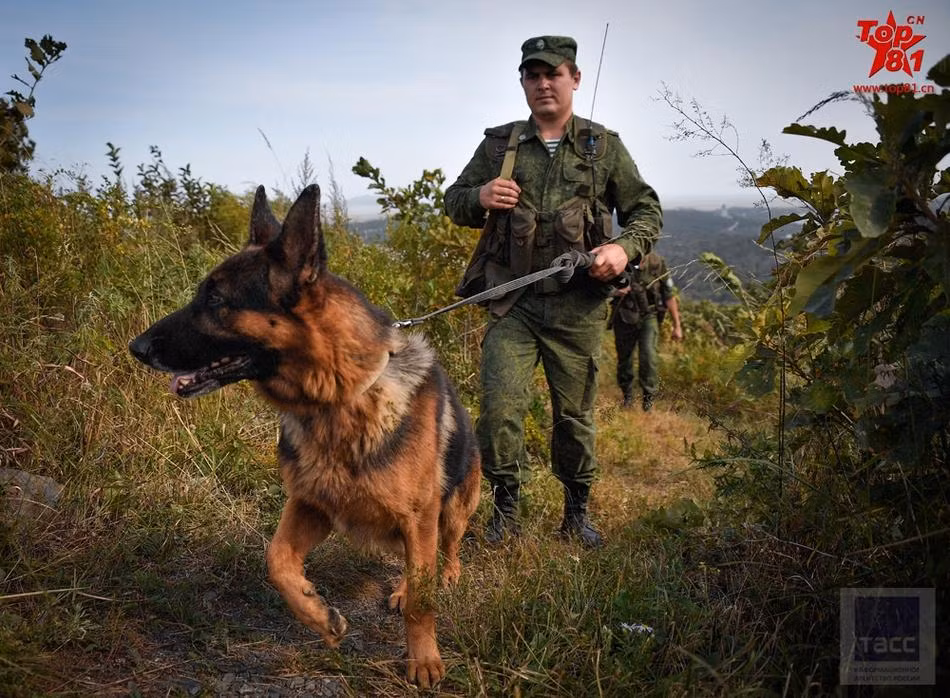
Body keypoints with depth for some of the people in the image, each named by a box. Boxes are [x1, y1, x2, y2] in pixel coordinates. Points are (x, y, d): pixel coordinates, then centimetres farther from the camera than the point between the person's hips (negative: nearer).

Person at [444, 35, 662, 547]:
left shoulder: (604, 147, 7)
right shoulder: (498, 145, 9)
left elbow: (647, 211, 11)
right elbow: (453, 202, 16)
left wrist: (624, 247, -10)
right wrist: (479, 198, -8)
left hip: (577, 306, 0)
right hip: (512, 301, 1)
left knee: (575, 415, 8)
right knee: (498, 407, -8)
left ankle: (577, 511, 25)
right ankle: (505, 510, 9)